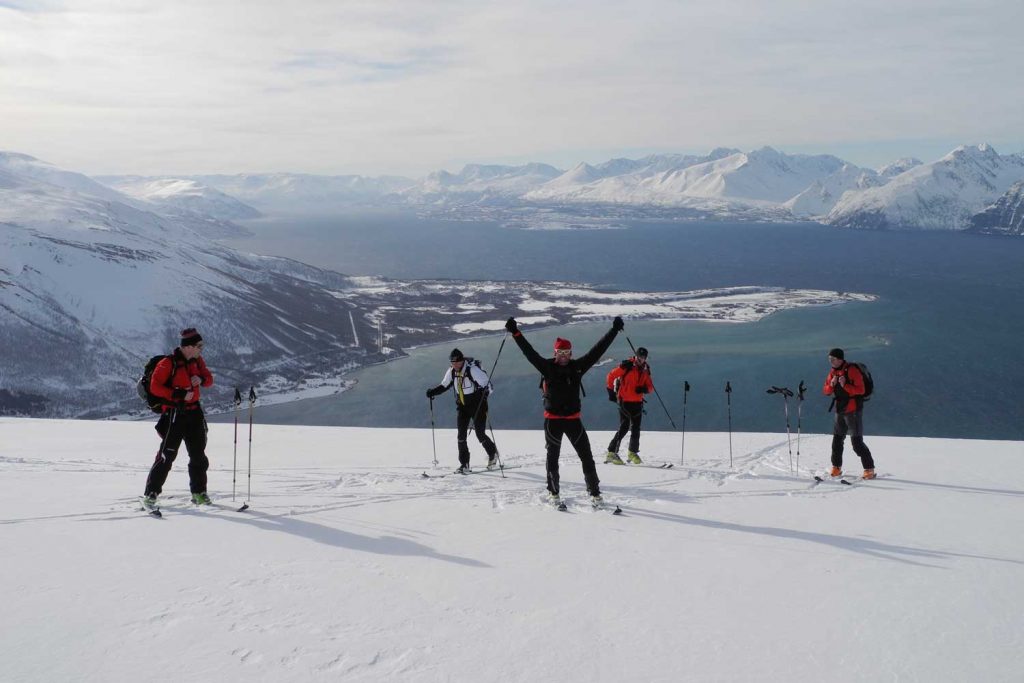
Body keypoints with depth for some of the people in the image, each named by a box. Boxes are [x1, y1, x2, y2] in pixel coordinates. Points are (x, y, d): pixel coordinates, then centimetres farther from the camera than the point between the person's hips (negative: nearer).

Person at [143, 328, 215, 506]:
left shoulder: (197, 361, 6)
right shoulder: (168, 363, -14)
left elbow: (209, 379, 15)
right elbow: (155, 387, -15)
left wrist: (201, 379, -8)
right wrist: (179, 394, -21)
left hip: (194, 413, 7)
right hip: (174, 414, -7)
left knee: (198, 455, 12)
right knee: (167, 456, -7)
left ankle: (199, 493, 23)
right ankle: (151, 493, 1)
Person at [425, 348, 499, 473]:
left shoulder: (473, 369, -22)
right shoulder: (451, 371, -3)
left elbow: (488, 386, -21)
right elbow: (444, 386, 12)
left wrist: (483, 394, -41)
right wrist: (433, 391, -3)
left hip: (477, 405, -5)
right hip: (462, 406, 5)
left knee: (480, 435, -3)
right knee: (461, 435, -3)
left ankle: (493, 453, 25)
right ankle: (464, 464, 3)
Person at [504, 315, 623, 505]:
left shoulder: (577, 367, 1)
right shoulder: (547, 367, -4)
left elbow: (597, 350, 1)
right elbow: (529, 352, -9)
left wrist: (614, 331, -2)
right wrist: (515, 333, -16)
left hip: (573, 419, 1)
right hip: (552, 419, -1)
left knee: (587, 456, 0)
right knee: (552, 457, 10)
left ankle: (594, 493, 9)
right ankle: (553, 492, 24)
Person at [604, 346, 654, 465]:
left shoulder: (645, 370, 10)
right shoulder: (626, 366, -9)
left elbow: (650, 387, 11)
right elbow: (611, 376, -4)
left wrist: (645, 389, -11)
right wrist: (611, 391, -2)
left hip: (638, 402, 6)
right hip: (625, 401, -6)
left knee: (636, 429, 9)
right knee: (624, 427, -12)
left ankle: (633, 453, 23)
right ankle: (611, 453, -9)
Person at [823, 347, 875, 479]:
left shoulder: (852, 370, -14)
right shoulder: (833, 372, 9)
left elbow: (861, 390, -19)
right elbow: (826, 391, 9)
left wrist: (845, 386, -29)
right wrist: (831, 385, -11)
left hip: (853, 410, -7)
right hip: (840, 411, 8)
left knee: (857, 441, -10)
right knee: (837, 439, 12)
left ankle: (869, 469, -3)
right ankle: (836, 468, 23)